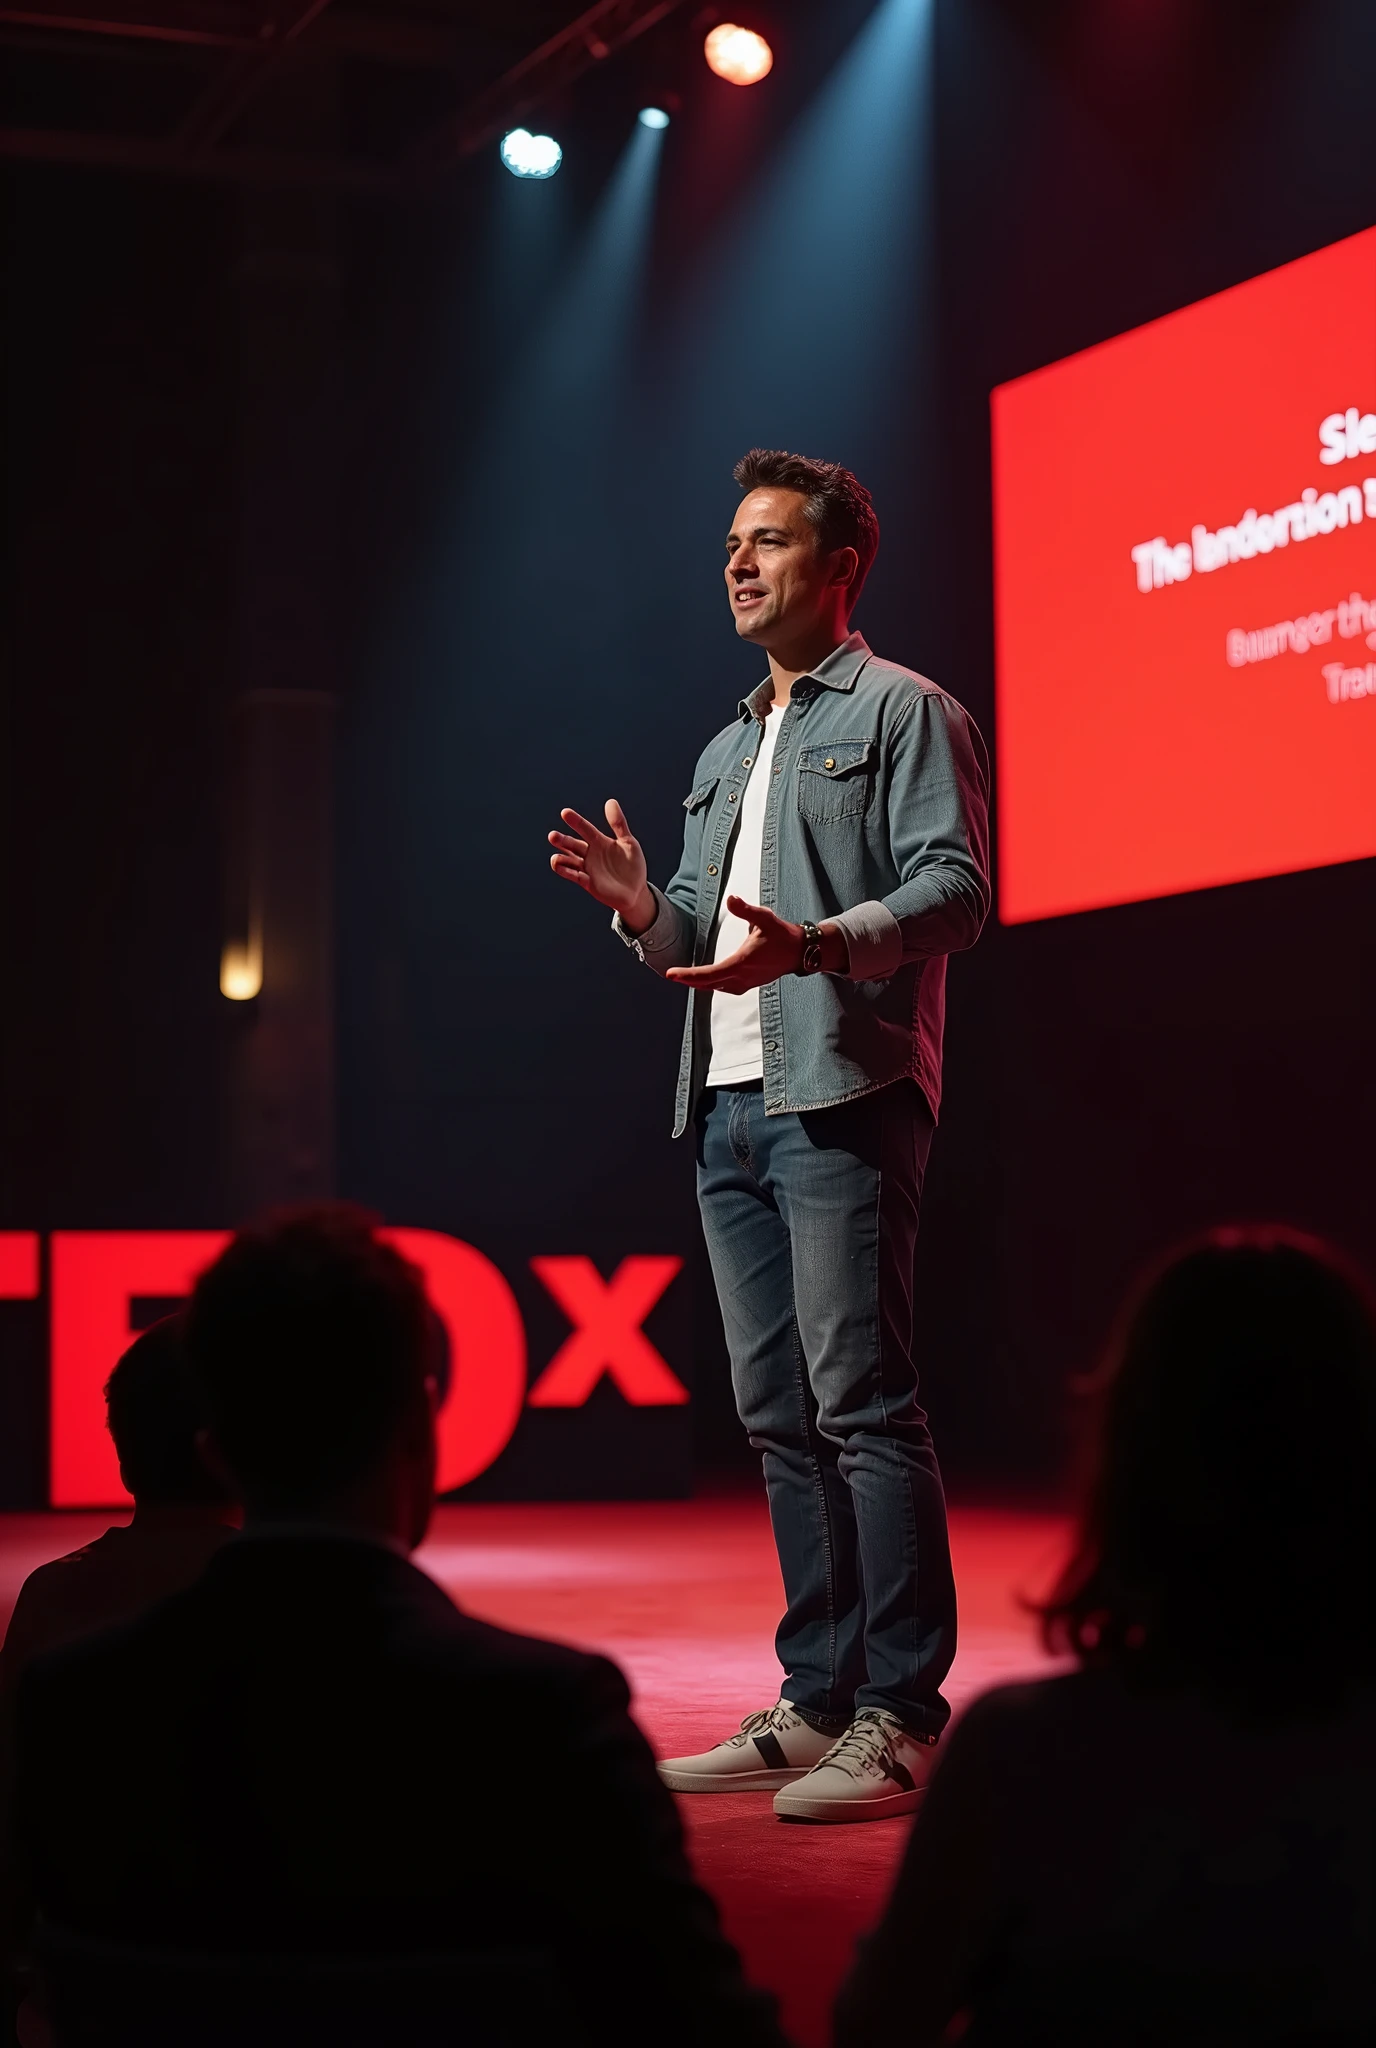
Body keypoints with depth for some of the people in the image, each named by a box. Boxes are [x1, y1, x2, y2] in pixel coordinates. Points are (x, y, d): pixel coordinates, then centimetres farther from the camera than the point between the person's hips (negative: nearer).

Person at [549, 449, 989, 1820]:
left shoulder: (903, 712, 2)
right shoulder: (725, 755, 26)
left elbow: (954, 887, -10)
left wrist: (815, 944, -25)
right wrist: (645, 908, 3)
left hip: (842, 1098, -8)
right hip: (728, 1105, 8)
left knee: (862, 1401, -12)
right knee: (778, 1414, 8)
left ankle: (901, 1718, -9)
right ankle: (816, 1703, 13)